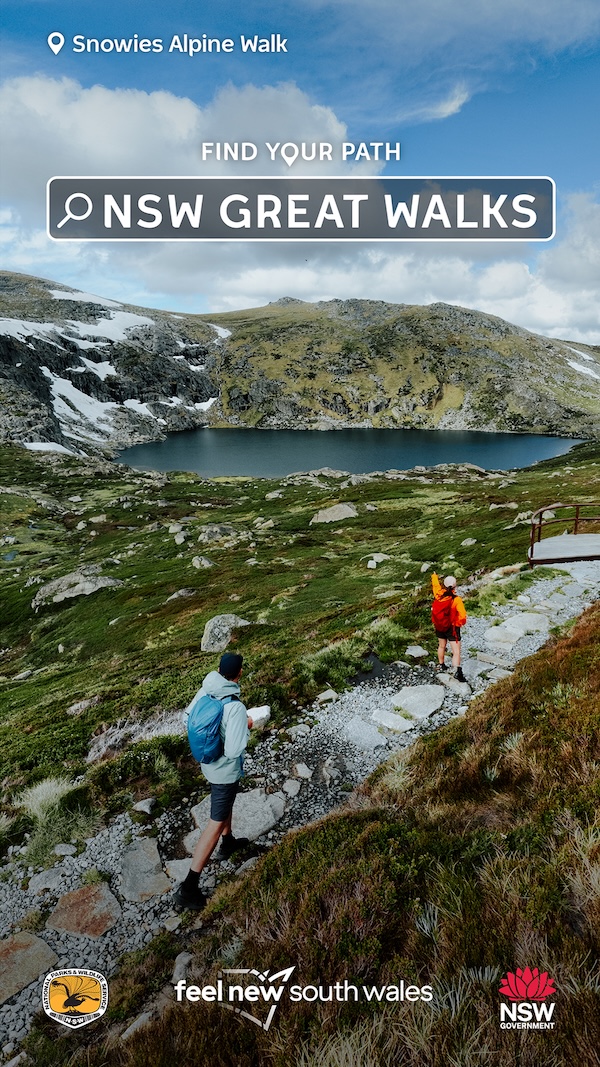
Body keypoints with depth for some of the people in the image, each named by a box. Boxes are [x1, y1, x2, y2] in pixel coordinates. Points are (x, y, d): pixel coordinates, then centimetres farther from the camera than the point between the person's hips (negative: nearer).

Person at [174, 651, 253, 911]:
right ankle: (188, 888, 11)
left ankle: (228, 843, 56)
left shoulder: (204, 691, -14)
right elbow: (234, 751, -32)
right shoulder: (236, 707, -34)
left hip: (208, 761, 7)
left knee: (225, 801, 32)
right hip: (225, 770, -7)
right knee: (217, 822, 5)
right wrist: (246, 727, -15)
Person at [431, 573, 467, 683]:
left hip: (439, 626, 5)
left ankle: (441, 665, 43)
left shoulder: (438, 594, -11)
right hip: (452, 627, -5)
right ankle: (457, 671, -19)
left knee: (442, 646, 25)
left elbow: (435, 584, 12)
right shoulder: (456, 600, -23)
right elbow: (462, 616, -27)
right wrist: (459, 623, -5)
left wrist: (434, 576, 33)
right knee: (456, 651, -6)